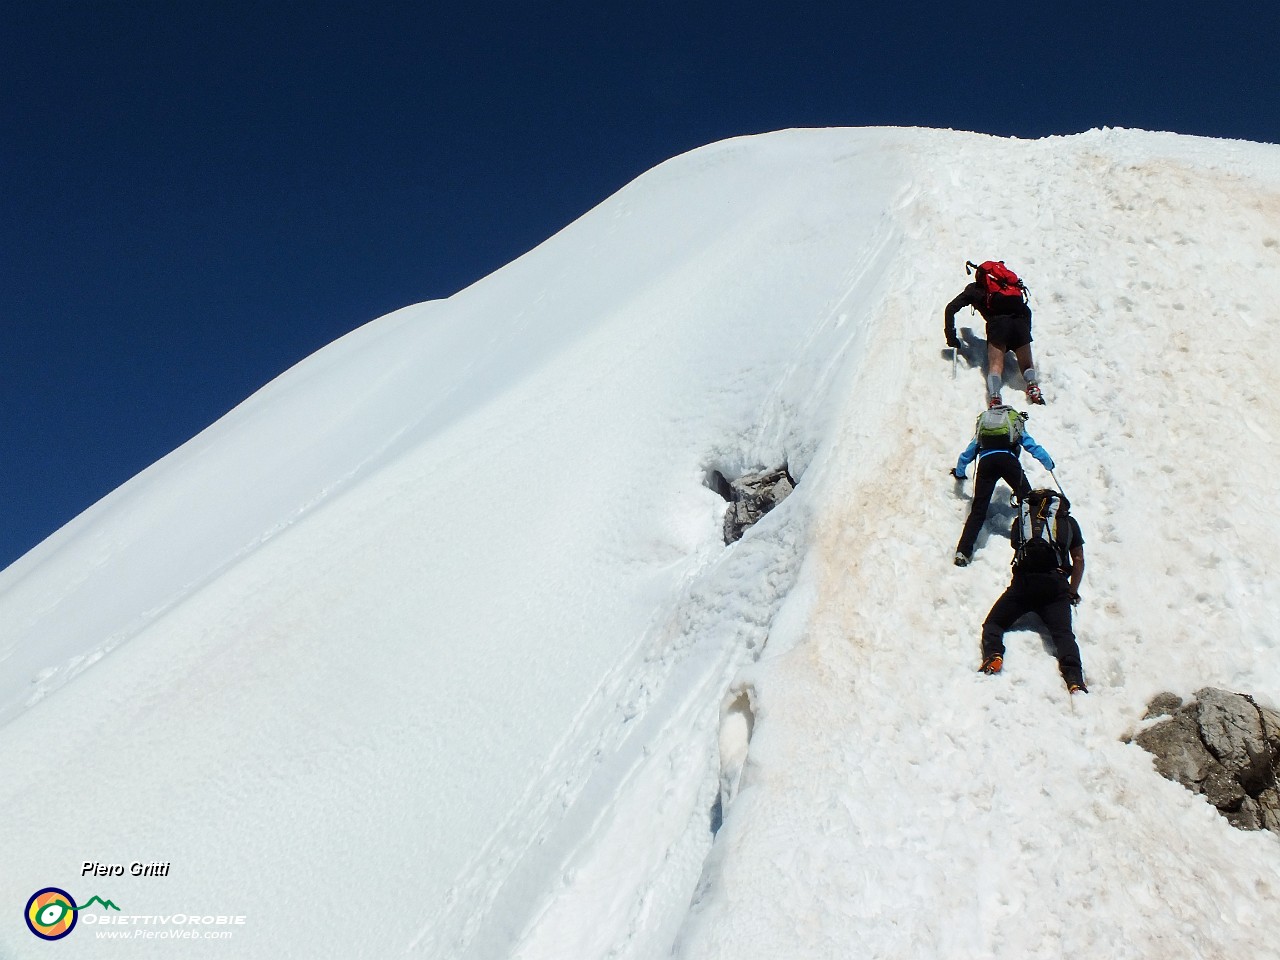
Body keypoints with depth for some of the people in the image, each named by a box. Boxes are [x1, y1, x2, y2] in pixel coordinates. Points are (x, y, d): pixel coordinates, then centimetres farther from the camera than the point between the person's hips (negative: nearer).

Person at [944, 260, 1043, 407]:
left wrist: (951, 337, 23)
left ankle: (994, 396, -35)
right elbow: (1027, 311, 30)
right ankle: (1032, 383, -23)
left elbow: (951, 309, 20)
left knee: (995, 365, -7)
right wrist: (1026, 332, 35)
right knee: (1027, 365, 10)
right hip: (1021, 321, 3)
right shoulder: (1011, 283, 35)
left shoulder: (974, 289, 26)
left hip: (997, 321, -2)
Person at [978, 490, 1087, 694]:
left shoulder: (1021, 520, 20)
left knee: (993, 624, 8)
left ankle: (993, 655, -21)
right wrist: (1073, 593, 25)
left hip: (1024, 583, 0)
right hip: (1056, 585, 0)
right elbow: (1079, 559, 17)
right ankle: (1075, 679, -31)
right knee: (1063, 633, -7)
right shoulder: (1068, 521, 20)